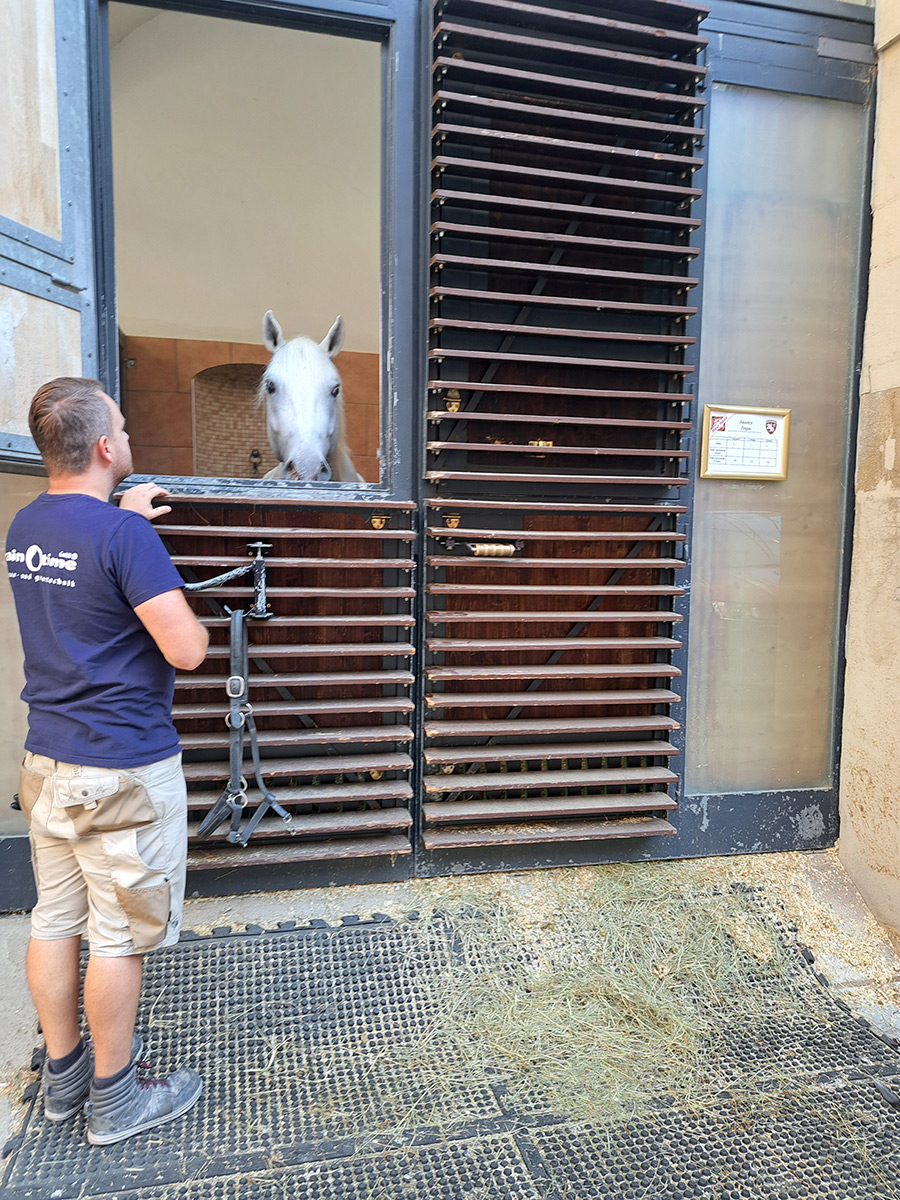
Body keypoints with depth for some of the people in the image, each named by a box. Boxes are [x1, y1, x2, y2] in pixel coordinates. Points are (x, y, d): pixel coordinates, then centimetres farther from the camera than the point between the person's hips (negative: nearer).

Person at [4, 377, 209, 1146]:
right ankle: (114, 1098, 25)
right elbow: (186, 651, -23)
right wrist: (195, 623, -2)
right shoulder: (125, 536, -20)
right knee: (120, 936, 7)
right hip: (124, 771, -8)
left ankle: (63, 1074, 37)